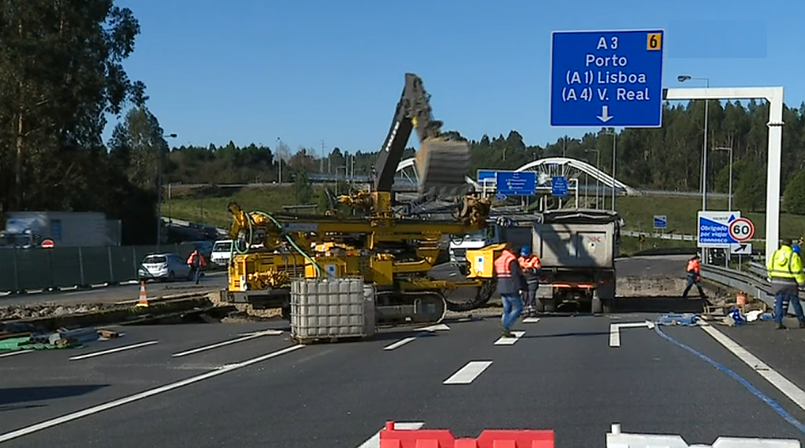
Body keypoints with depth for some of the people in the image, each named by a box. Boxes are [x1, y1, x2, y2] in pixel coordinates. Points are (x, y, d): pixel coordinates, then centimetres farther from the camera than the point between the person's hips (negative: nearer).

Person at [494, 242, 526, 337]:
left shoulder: (498, 260, 14)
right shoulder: (512, 260, -12)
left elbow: (496, 275, 17)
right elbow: (515, 275, -19)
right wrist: (519, 288, -20)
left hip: (502, 289, 8)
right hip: (511, 289, -8)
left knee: (507, 309, 12)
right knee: (518, 308, 0)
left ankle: (506, 331, 10)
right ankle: (507, 326, -12)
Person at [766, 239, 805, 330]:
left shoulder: (774, 254, 1)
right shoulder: (793, 256, -11)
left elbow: (769, 268, 7)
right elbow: (798, 271, -12)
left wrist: (772, 278, 22)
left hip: (777, 282, 3)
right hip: (790, 283, -3)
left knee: (778, 302, 6)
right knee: (795, 302, 9)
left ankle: (778, 322, -1)